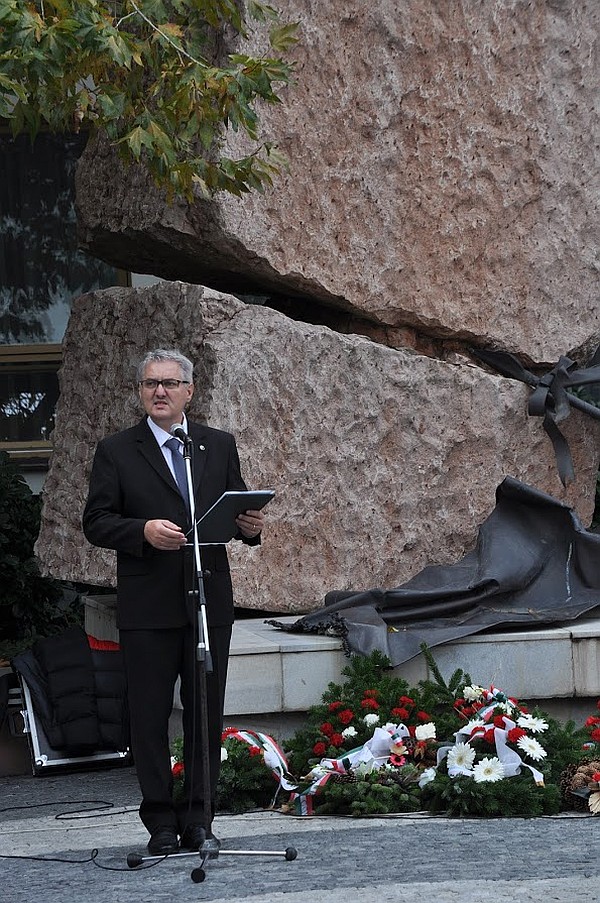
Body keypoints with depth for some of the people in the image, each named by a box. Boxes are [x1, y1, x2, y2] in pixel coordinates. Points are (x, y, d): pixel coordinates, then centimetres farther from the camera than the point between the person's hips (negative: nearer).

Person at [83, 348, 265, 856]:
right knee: (150, 718, 0)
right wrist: (143, 531, -19)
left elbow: (238, 510, 15)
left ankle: (198, 820, 12)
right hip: (147, 608, -2)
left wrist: (251, 526, -8)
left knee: (207, 716, 5)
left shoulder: (219, 446, 12)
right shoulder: (116, 452, 3)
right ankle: (161, 825, 7)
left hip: (210, 601, 2)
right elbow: (96, 523, -2)